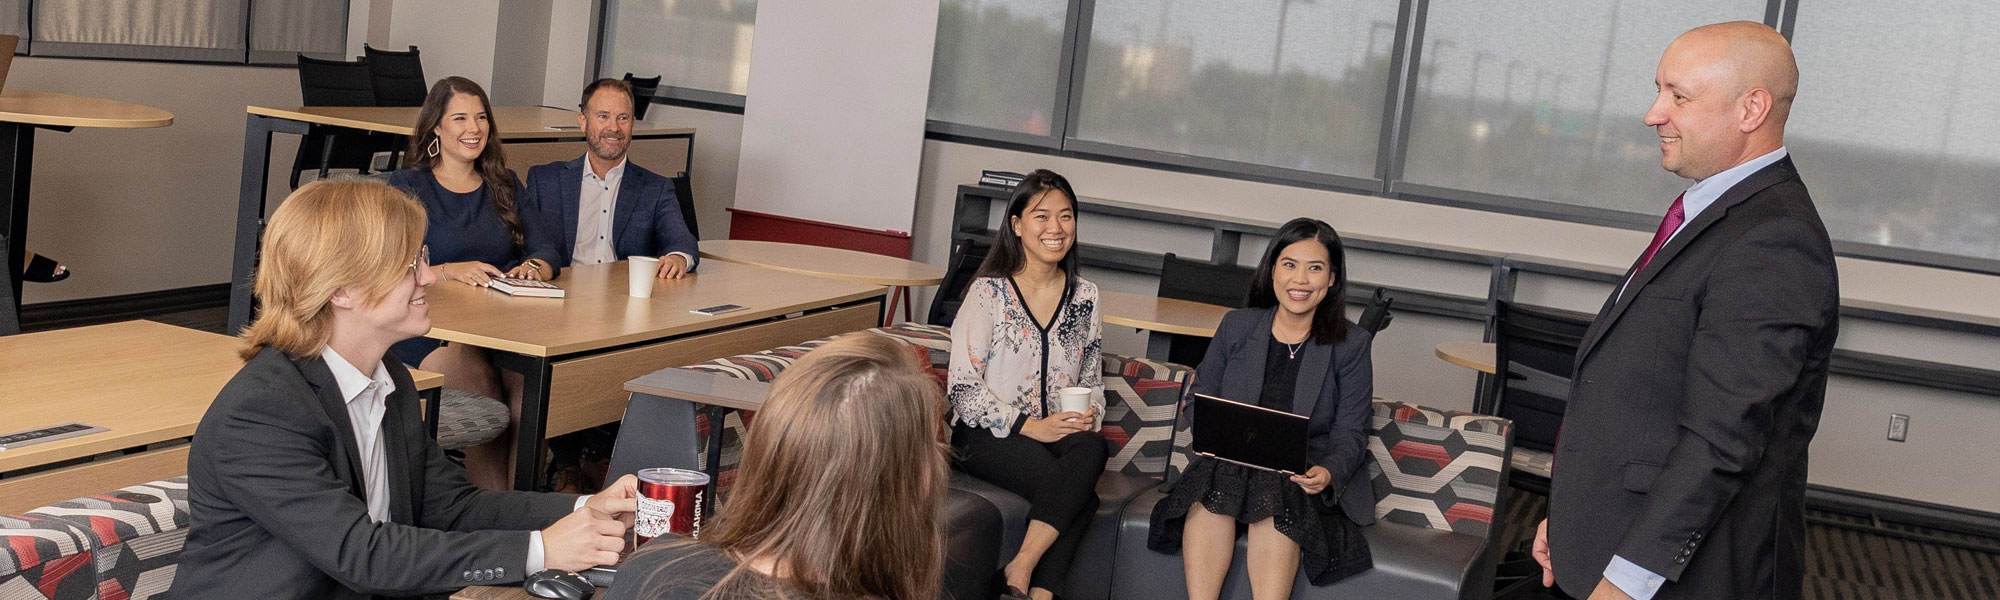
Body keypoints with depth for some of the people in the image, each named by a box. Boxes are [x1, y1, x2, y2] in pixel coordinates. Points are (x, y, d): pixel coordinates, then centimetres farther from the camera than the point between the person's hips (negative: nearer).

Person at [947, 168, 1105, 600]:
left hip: (1061, 432, 4)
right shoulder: (989, 292, -4)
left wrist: (1089, 416, -3)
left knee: (1092, 450, -33)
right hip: (988, 435, -4)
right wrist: (1031, 426, -17)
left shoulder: (1085, 297, 11)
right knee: (1077, 494, -32)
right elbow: (964, 389, -9)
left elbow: (1092, 380, 20)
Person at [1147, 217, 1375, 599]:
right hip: (1232, 464, 2)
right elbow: (1201, 399, 11)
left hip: (1306, 477, -1)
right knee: (1210, 493, -32)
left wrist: (1329, 473, -23)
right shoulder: (1236, 327, 9)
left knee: (1276, 500, -35)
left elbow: (1350, 433, -1)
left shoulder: (1350, 345, 3)